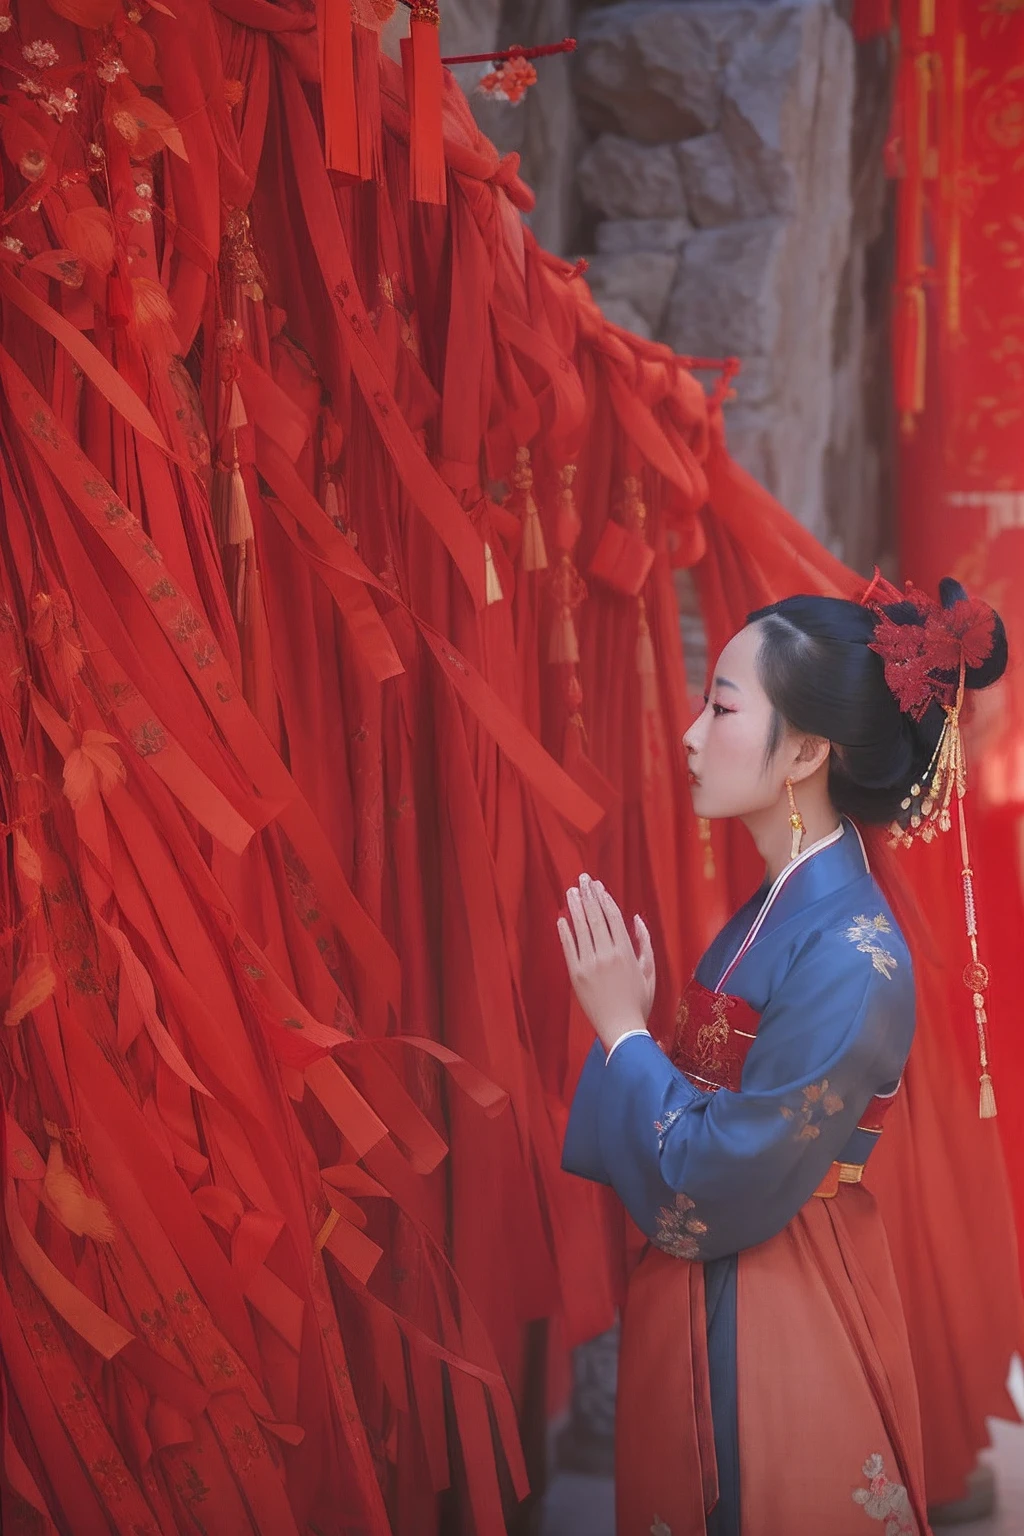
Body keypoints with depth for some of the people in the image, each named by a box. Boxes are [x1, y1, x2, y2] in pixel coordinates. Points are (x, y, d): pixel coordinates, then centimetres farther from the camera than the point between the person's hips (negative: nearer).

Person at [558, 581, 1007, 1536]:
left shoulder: (851, 955, -23)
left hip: (788, 1321, -8)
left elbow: (717, 1190, -22)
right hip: (703, 1302, 8)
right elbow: (700, 1100, 7)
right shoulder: (773, 910, 4)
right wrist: (629, 1021, -6)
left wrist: (623, 1030, -14)